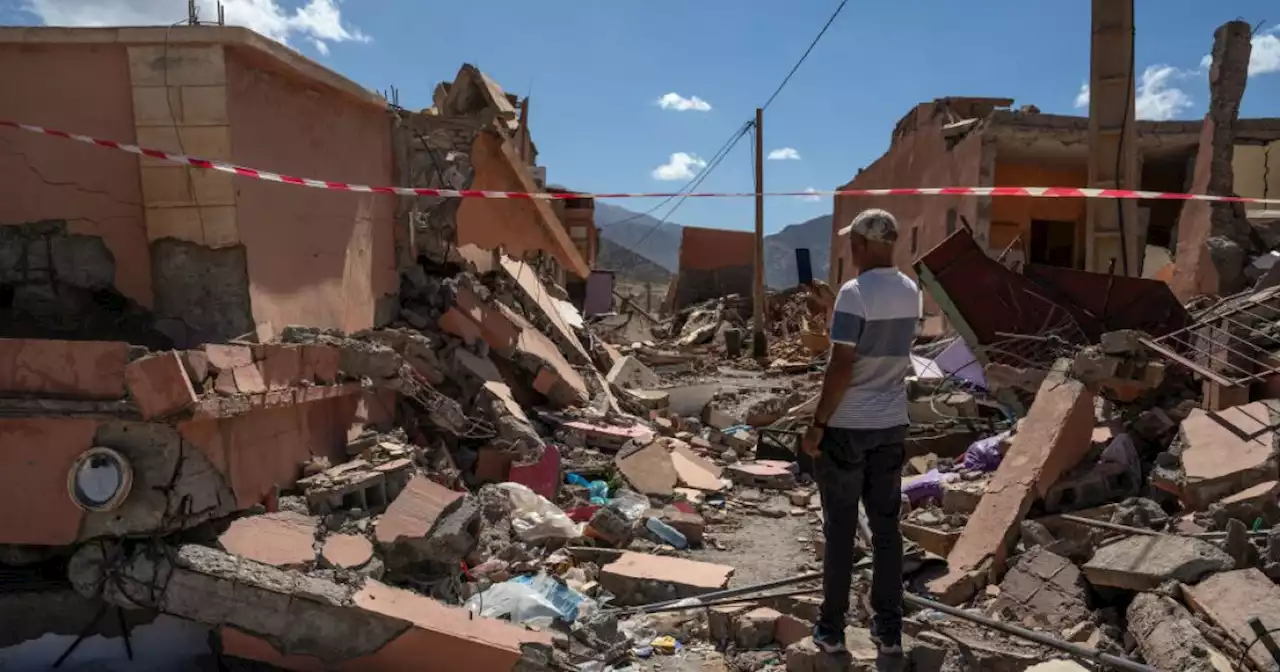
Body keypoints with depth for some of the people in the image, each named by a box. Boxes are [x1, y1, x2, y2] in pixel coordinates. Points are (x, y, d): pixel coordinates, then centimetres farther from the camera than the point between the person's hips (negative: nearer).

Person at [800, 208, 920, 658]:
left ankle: (831, 629, 17)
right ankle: (889, 630, 21)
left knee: (840, 529, 5)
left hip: (847, 426, -6)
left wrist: (817, 425, -12)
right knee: (886, 526, 13)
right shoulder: (910, 292, 6)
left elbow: (841, 367, -19)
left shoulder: (854, 292, -17)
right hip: (892, 424, 6)